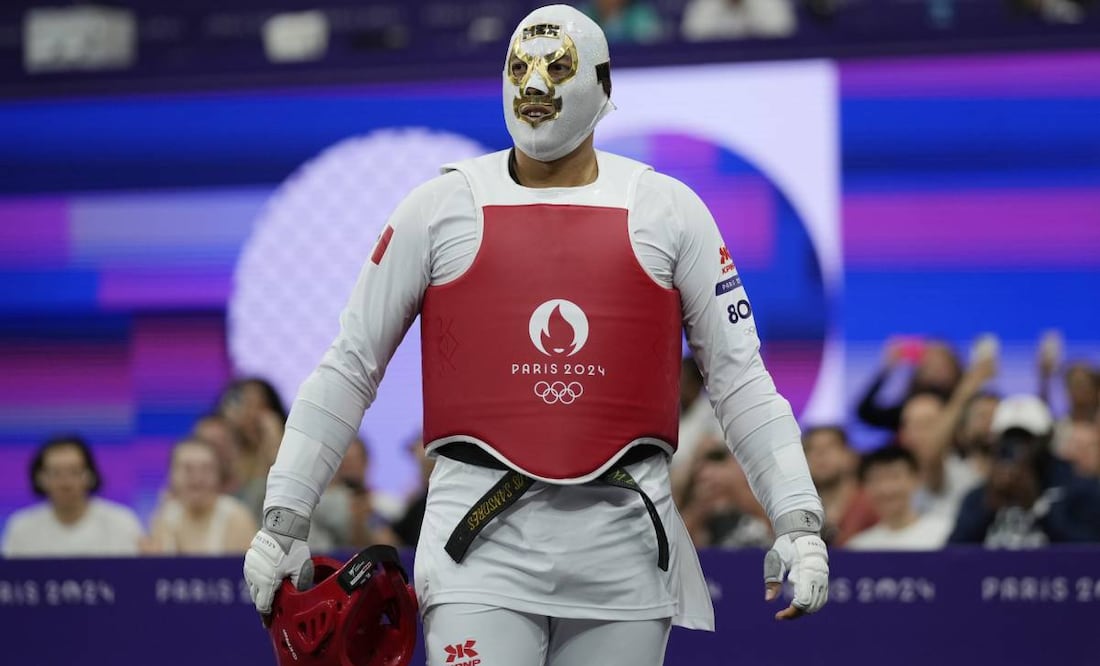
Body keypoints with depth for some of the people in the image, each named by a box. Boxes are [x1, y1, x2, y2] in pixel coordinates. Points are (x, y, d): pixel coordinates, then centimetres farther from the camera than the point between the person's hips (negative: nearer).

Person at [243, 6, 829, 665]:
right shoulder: (441, 208, 6)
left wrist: (799, 522, 3)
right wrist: (283, 521, 8)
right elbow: (349, 368, 11)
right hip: (482, 538, -1)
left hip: (624, 538, 1)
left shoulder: (669, 210, 8)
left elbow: (739, 376, 11)